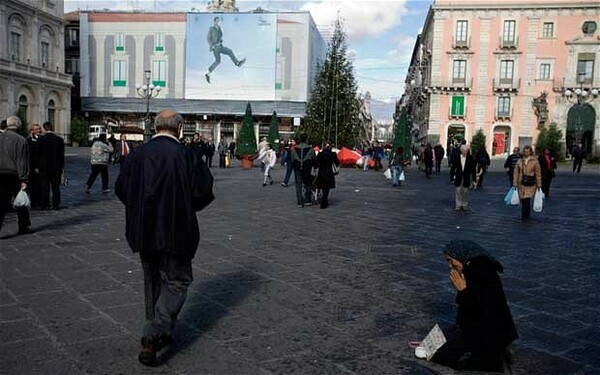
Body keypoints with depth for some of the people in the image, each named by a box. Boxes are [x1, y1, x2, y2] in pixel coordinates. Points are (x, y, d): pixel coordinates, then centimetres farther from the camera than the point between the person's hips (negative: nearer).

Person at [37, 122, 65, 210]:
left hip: (44, 167, -2)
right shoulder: (59, 139, -1)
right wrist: (62, 167, 7)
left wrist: (37, 166, 8)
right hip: (56, 166, 2)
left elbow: (38, 153, -4)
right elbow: (62, 154, 2)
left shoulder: (41, 139, -8)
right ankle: (56, 204, 6)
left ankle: (45, 205, 6)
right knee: (56, 186, 6)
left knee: (45, 186, 5)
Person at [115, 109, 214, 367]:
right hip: (175, 232, -4)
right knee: (176, 282, 8)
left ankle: (157, 335, 33)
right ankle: (152, 338, -7)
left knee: (152, 281, 20)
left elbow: (122, 189, 5)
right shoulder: (187, 155, -11)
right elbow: (203, 193, -12)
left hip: (143, 231, 4)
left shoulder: (137, 155, -1)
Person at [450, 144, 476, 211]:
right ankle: (458, 206, 4)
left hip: (467, 178, 0)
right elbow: (453, 167, 4)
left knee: (465, 192, 7)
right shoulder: (457, 158, -1)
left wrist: (473, 179, -1)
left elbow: (473, 169, 1)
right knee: (458, 191, -1)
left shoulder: (470, 158, -2)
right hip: (458, 177, 0)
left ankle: (465, 205, 17)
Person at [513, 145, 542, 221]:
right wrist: (515, 184, 3)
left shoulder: (534, 161, -1)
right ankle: (525, 215, 23)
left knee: (526, 200, -11)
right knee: (523, 201, 6)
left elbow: (538, 174, 1)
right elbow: (516, 173, 8)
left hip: (530, 184, -3)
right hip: (521, 184, 3)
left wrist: (539, 185, 0)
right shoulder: (520, 162, 7)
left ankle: (524, 216, 1)